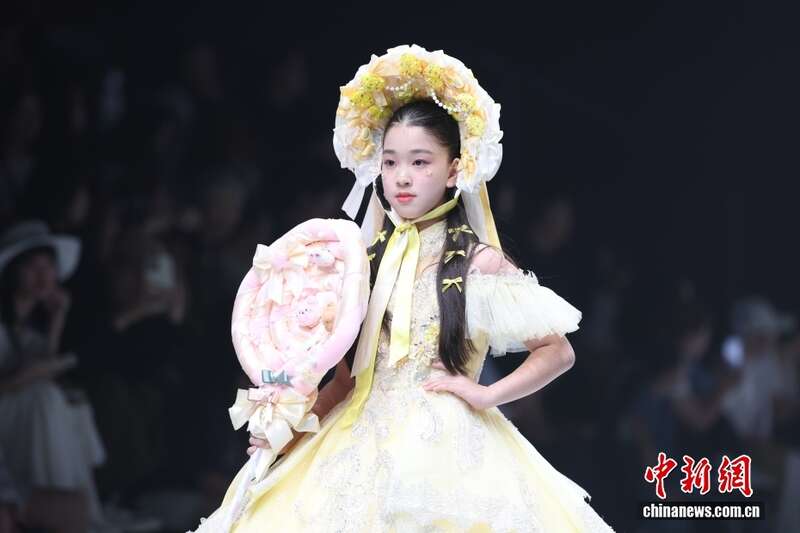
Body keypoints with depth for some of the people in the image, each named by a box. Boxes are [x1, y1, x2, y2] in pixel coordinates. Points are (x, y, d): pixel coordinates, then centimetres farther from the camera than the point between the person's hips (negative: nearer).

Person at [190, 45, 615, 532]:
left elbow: (559, 351, 0)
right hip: (365, 446, 4)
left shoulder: (478, 262, -3)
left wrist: (487, 395, -9)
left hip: (445, 449, -4)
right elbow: (350, 373, 13)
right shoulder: (372, 257, 10)